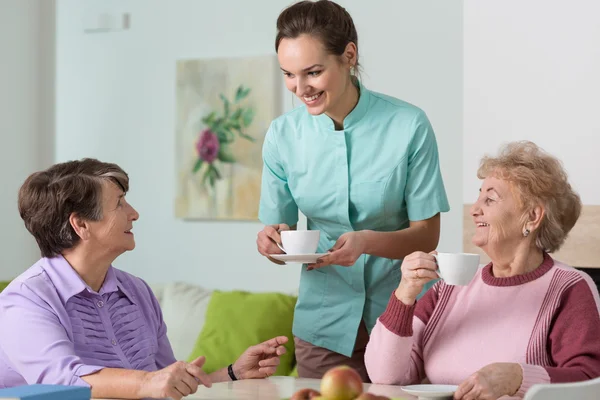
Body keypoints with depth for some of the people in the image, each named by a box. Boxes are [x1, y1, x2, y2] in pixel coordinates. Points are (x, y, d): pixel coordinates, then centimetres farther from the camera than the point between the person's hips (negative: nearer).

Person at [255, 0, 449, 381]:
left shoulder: (408, 125, -14)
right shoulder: (283, 134, -5)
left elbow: (427, 235, -9)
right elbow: (280, 229, 2)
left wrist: (367, 241, -27)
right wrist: (271, 241, -21)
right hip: (325, 318, 2)